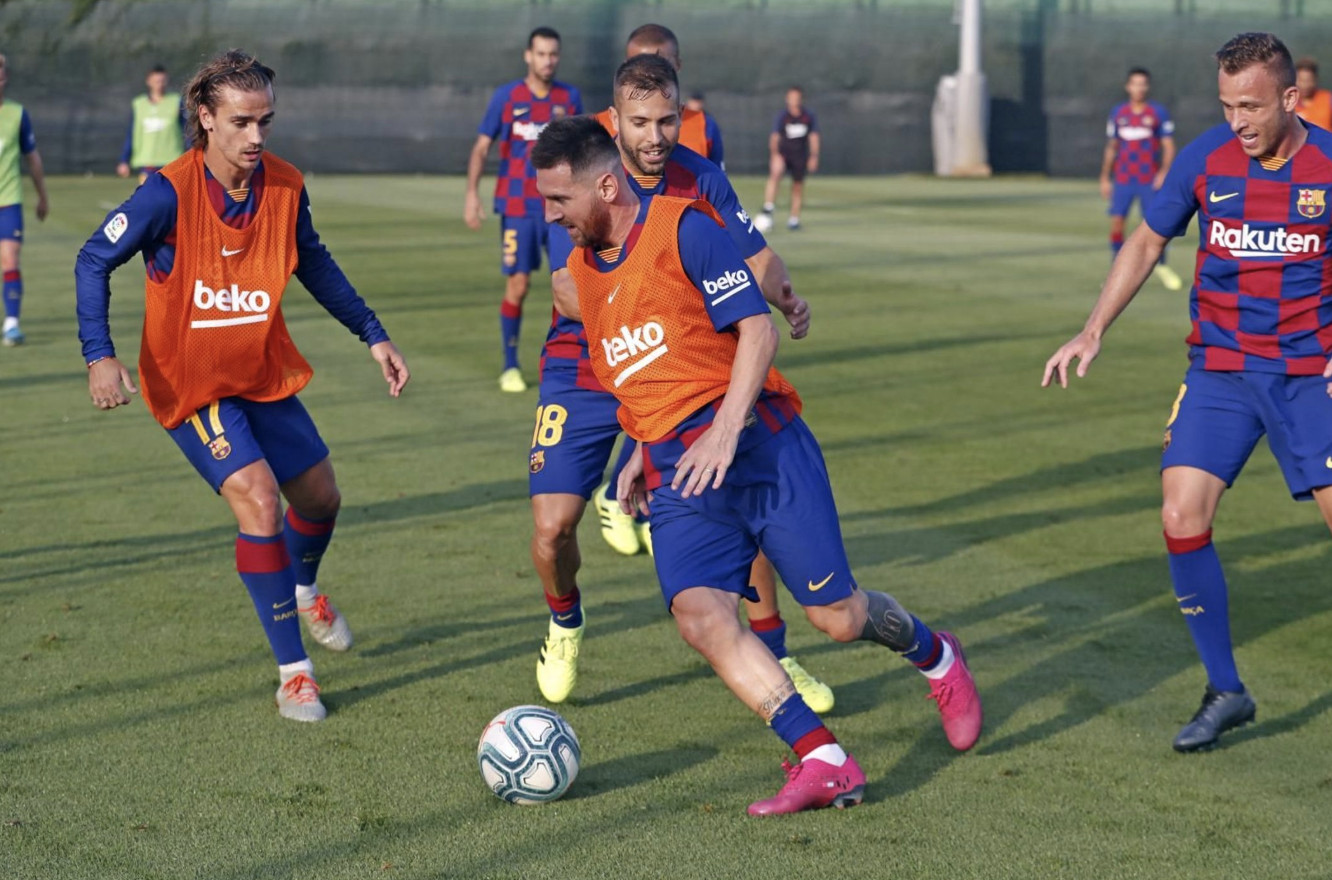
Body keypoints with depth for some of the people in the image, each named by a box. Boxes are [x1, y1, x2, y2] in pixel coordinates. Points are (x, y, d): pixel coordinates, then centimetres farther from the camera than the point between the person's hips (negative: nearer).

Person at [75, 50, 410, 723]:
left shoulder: (285, 187, -8)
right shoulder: (170, 193, -22)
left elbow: (313, 264, 11)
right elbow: (94, 261, -14)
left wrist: (373, 336, 11)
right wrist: (100, 356, -25)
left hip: (264, 375, 6)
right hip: (189, 383, -6)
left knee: (319, 497, 14)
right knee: (258, 499, -20)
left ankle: (303, 590, 51)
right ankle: (292, 671, -8)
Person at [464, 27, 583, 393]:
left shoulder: (570, 97, 5)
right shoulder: (506, 97, -2)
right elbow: (481, 147, 1)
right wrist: (472, 193, -10)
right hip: (518, 207, -2)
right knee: (518, 285, -2)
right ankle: (510, 366, 11)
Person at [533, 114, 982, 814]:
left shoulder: (683, 228, -6)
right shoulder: (581, 271, 16)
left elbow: (757, 329, -12)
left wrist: (724, 431, -21)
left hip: (756, 442, -6)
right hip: (676, 471, 6)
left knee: (837, 615, -4)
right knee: (697, 612, -21)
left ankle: (936, 657, 30)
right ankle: (824, 763, -20)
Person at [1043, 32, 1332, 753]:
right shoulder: (1205, 158, -4)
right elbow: (1147, 242, 10)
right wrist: (1092, 333, 5)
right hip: (1219, 371, 2)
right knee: (1182, 517, -11)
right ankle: (1225, 691, 3)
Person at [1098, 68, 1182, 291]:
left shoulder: (1158, 113, 0)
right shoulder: (1118, 113, 8)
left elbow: (1169, 147, -2)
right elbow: (1111, 147, 15)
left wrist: (1164, 172, -16)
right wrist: (1105, 178, 12)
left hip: (1150, 180, -2)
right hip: (1123, 179, 2)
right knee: (1116, 221, -5)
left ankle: (1161, 267, 10)